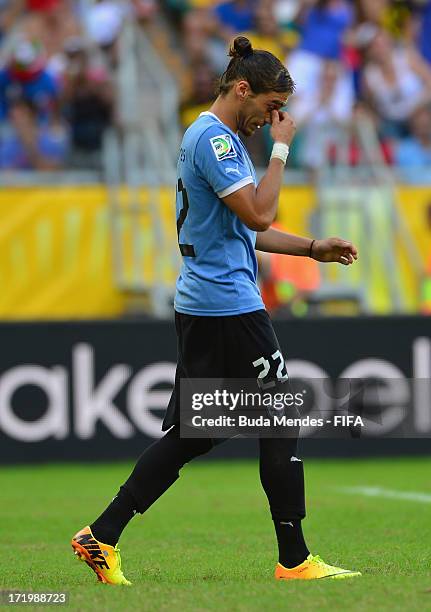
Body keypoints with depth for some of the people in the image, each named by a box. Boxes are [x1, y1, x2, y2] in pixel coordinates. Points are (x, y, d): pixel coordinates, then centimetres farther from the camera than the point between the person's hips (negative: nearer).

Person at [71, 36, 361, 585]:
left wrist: (313, 247, 19)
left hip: (200, 309, 10)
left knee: (187, 434, 10)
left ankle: (102, 538, 7)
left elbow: (245, 229, 26)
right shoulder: (213, 138, -13)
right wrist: (281, 148, -11)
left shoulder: (216, 138, 19)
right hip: (229, 308, -10)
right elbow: (258, 214, -21)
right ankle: (294, 560, 3)